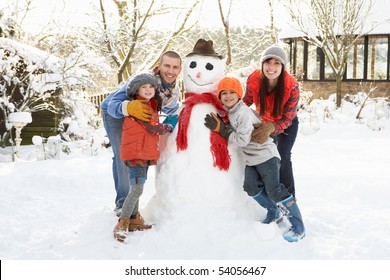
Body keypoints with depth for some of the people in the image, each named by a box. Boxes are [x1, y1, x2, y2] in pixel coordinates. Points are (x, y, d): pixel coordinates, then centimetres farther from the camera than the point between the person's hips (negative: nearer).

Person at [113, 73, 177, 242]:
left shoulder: (150, 106, 19)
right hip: (135, 154, -10)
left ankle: (132, 220, 24)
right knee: (137, 189, -14)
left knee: (136, 189, 15)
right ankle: (121, 225, -11)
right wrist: (169, 126, 1)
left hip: (144, 154, 10)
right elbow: (154, 128, -15)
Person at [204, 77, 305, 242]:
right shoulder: (230, 112, 7)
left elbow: (242, 140, -24)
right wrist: (220, 126, 3)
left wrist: (222, 129, -19)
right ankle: (274, 213, 23)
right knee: (252, 188, -1)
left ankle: (298, 228, -3)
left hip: (266, 155, -8)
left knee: (275, 190, -11)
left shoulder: (243, 112, -20)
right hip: (251, 159, 9)